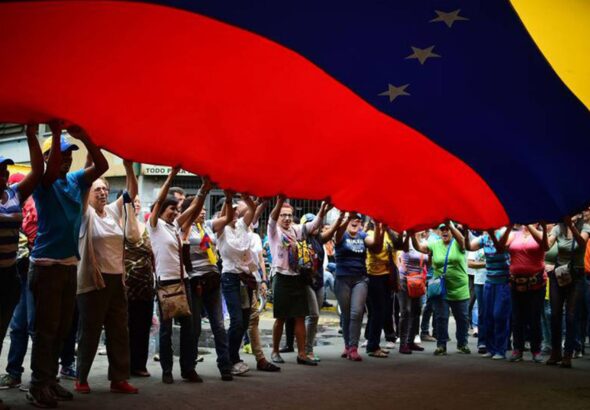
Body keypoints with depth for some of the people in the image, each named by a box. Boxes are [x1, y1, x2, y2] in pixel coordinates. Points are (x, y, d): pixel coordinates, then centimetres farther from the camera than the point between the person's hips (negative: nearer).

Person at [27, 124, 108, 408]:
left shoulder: (76, 180, 11)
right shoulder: (43, 182, -5)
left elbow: (102, 166, -2)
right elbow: (52, 167, -28)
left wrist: (83, 136, -13)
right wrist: (56, 132, -27)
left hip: (70, 264, 6)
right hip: (47, 264, -6)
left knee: (62, 328, 10)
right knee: (46, 328, -6)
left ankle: (50, 380, 18)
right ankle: (38, 386, -1)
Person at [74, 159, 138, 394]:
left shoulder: (114, 210, 11)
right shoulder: (86, 213, -3)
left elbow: (132, 192, 6)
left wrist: (128, 167, -8)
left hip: (117, 278, 6)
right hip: (93, 279, -5)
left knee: (119, 330, 7)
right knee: (90, 331, 1)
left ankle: (119, 379, 13)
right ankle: (81, 378, 14)